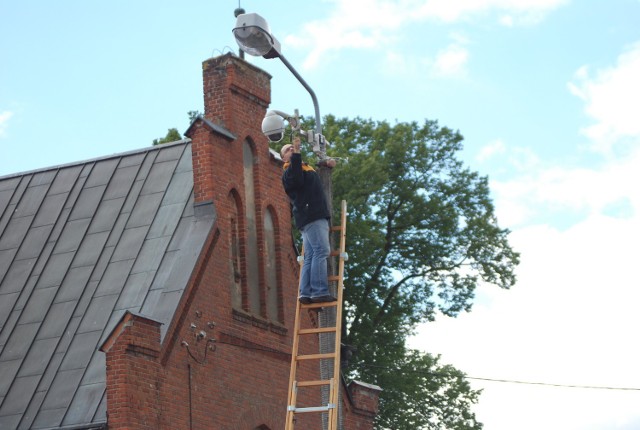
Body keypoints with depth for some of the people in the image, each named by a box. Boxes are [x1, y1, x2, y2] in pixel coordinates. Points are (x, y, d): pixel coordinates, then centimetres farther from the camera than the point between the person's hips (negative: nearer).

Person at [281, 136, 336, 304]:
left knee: (310, 257, 4)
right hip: (311, 217, -10)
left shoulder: (306, 167, 28)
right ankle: (319, 292, -26)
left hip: (317, 217, 10)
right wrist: (296, 154, -31)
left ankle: (306, 294, 0)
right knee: (321, 252, -19)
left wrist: (327, 164, 27)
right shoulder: (289, 171, -2)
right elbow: (296, 179, -25)